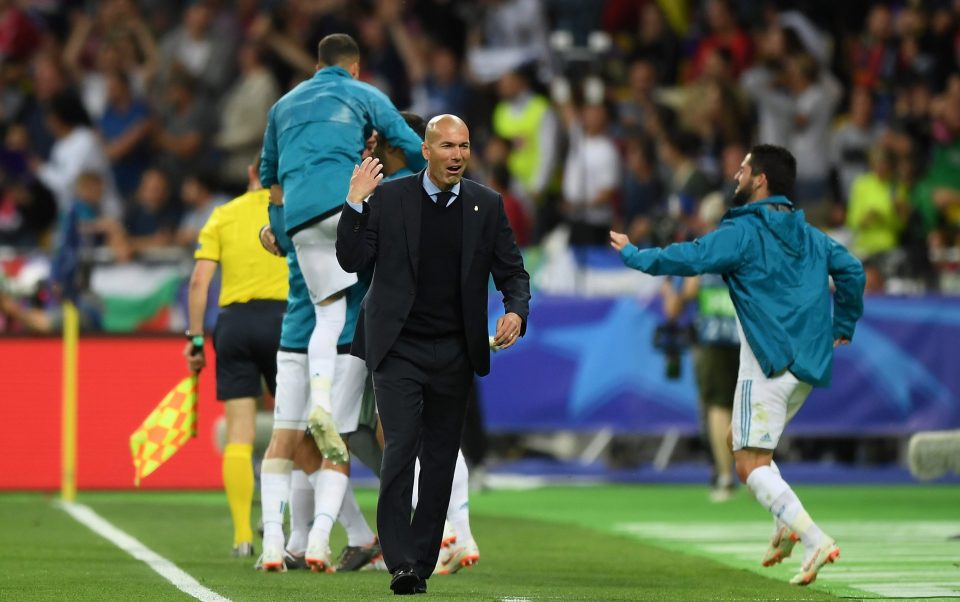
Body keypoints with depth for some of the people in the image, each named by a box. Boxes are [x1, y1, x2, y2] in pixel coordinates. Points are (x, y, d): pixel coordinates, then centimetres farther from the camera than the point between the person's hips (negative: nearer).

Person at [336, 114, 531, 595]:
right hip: (398, 350, -3)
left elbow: (512, 271, 8)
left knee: (441, 459, 7)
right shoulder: (388, 198, -1)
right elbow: (352, 260, -3)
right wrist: (355, 204, -15)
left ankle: (423, 561, 15)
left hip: (454, 352, 3)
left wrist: (516, 311, -12)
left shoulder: (486, 205, 5)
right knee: (401, 448, -15)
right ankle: (400, 562, -16)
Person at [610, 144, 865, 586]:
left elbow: (689, 259, -16)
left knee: (751, 464, -8)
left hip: (768, 365, -8)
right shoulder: (808, 235, 13)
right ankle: (787, 523, 11)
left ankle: (815, 541, -23)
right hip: (807, 365, 8)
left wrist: (633, 255, -3)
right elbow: (851, 269, 11)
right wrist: (843, 326, 19)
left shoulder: (743, 232, -9)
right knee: (742, 439, 25)